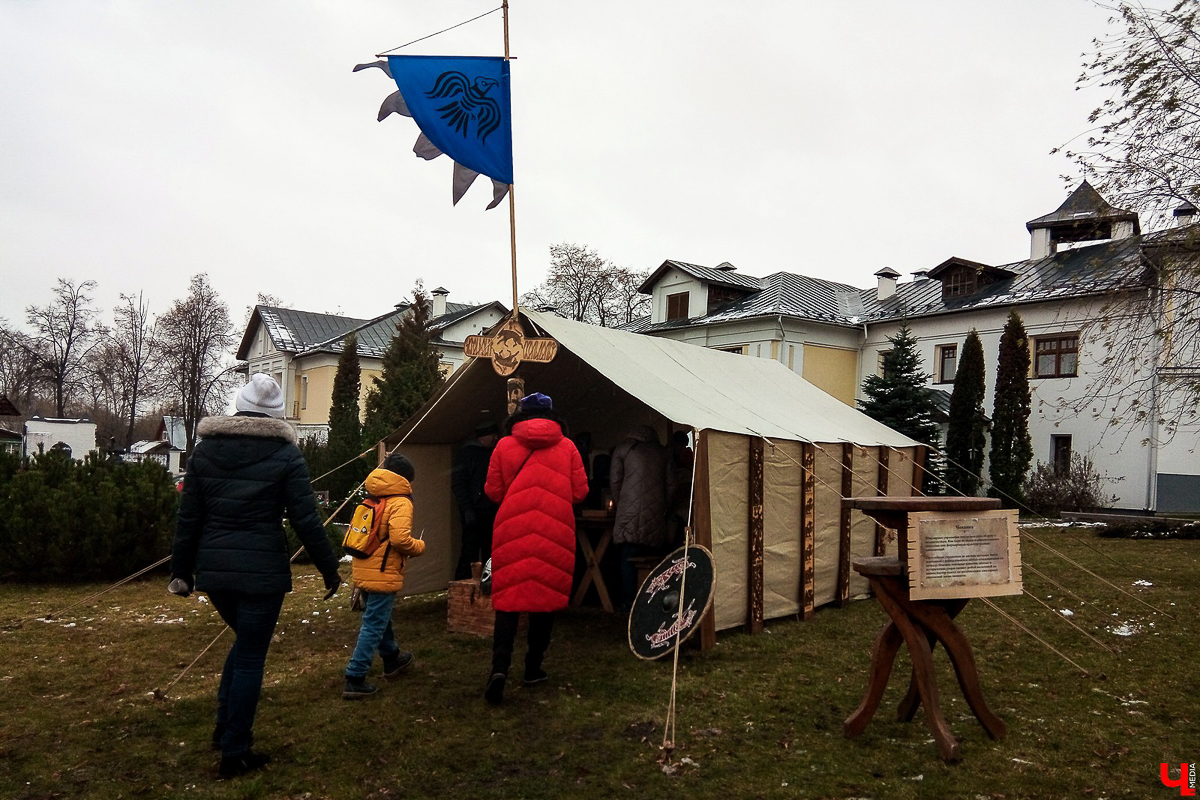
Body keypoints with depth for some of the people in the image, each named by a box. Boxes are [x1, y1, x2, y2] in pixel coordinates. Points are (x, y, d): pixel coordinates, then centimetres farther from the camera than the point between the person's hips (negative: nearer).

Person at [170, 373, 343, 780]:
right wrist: (329, 568, 1)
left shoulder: (205, 449, 5)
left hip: (214, 569, 5)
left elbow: (188, 517, 7)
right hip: (262, 570, -5)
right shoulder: (285, 454, -8)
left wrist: (181, 569, 16)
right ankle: (234, 754, 14)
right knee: (251, 658, 6)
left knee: (245, 640, 27)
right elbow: (306, 520, -9)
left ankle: (225, 727, 27)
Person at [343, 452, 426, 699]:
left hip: (364, 572, 9)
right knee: (374, 627, -3)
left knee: (380, 620, 24)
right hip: (383, 575, -9)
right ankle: (354, 680, -2)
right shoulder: (401, 502, -12)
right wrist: (419, 547, -6)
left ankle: (392, 660, 42)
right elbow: (400, 538, -25)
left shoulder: (372, 500, 13)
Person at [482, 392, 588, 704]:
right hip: (555, 534, 1)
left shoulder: (504, 446, 1)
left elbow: (493, 491, 5)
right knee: (546, 596, 12)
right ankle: (533, 667, 20)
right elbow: (580, 492, 4)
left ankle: (500, 665, -14)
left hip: (512, 532, 0)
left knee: (507, 599, 2)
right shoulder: (567, 447, 2)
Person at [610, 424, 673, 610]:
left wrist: (618, 505, 16)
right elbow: (669, 483, 14)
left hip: (630, 511, -3)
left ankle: (629, 600, -5)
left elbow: (615, 480, 7)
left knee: (628, 556, -2)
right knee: (653, 556, 6)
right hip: (656, 512, 3)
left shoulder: (622, 449, 10)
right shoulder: (662, 452, 17)